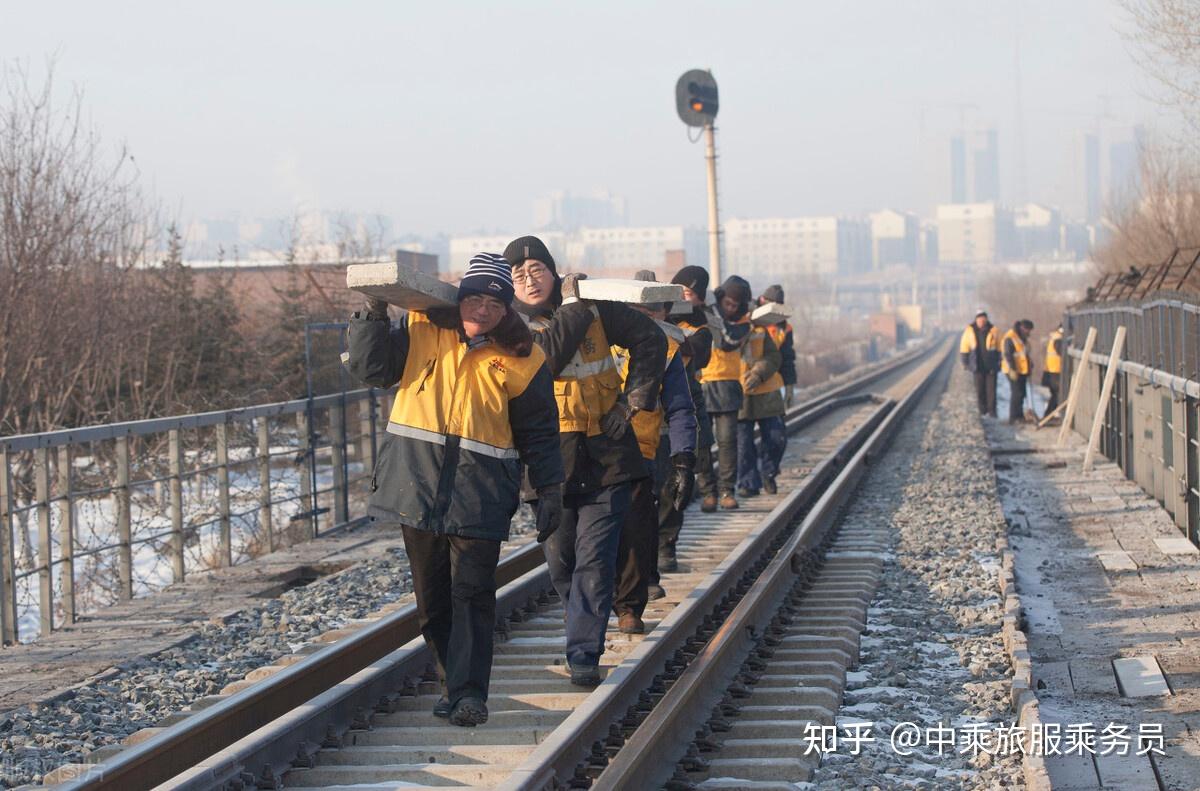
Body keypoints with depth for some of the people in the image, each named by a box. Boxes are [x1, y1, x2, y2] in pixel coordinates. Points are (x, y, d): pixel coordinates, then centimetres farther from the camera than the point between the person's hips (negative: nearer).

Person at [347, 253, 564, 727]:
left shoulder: (520, 359, 3)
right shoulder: (420, 331, 7)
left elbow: (539, 433, 9)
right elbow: (372, 368, 3)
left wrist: (550, 490, 5)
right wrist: (375, 313, -9)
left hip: (480, 492, -2)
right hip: (417, 483, 2)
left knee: (472, 593, -10)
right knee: (431, 596, 7)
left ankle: (468, 692, -8)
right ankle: (452, 682, 21)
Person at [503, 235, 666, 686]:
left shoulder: (595, 308, 3)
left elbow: (649, 338, 9)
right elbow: (547, 357, -20)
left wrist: (636, 398, 0)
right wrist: (573, 307, -13)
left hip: (605, 456, -1)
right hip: (550, 458, 1)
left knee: (594, 558, -10)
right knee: (560, 559, 10)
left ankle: (583, 651, -9)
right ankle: (584, 629, 34)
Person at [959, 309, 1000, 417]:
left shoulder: (993, 330, -1)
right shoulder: (970, 330, -1)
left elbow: (999, 348, 7)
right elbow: (964, 347, 6)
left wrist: (999, 362, 5)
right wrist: (965, 362, 4)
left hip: (991, 366, -1)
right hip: (978, 366, 1)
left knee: (991, 389, -4)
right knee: (979, 389, 5)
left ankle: (992, 410, 1)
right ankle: (982, 410, 14)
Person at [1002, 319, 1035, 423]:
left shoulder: (1023, 338, 16)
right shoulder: (1010, 338, -15)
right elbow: (1008, 355, -20)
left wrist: (1029, 368, 25)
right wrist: (1012, 370, -25)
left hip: (1022, 370, 9)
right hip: (1013, 371, -9)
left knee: (1021, 394, 11)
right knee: (1017, 393, -12)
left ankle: (1019, 416, 19)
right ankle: (1013, 417, -9)